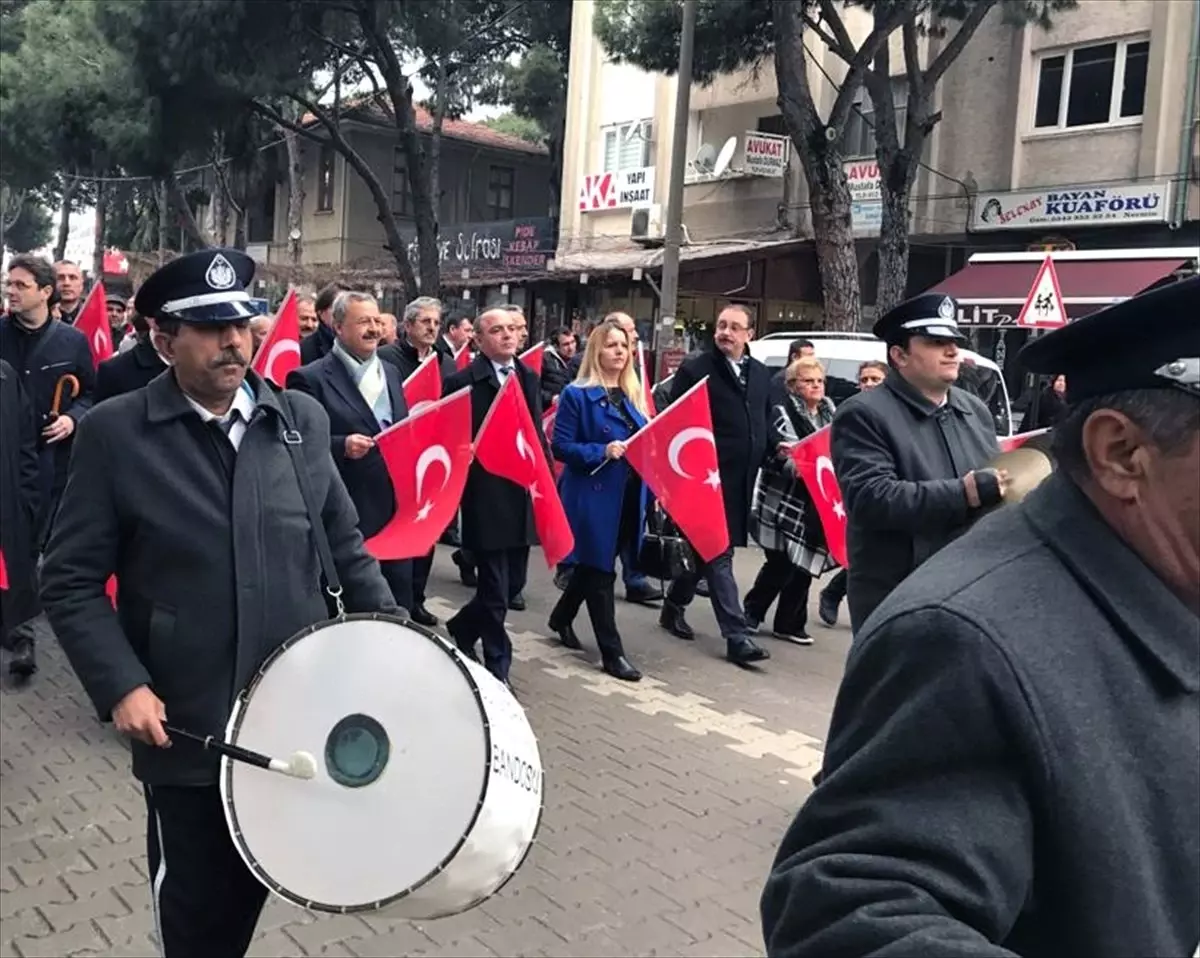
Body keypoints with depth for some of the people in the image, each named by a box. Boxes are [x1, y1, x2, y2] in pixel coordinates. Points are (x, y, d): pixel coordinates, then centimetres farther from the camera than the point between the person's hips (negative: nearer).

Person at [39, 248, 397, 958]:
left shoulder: (302, 419, 2)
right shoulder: (114, 432, -7)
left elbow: (344, 541, 10)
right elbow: (71, 581, -5)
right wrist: (120, 685, -15)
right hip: (184, 725, -2)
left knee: (257, 886, 17)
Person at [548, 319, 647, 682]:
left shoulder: (633, 396, 13)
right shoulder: (577, 395, -8)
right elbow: (561, 447, -12)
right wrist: (602, 452, -23)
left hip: (628, 496, 7)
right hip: (593, 496, -7)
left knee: (594, 565, 19)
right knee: (600, 570, 0)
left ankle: (562, 617, 41)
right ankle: (611, 651, 6)